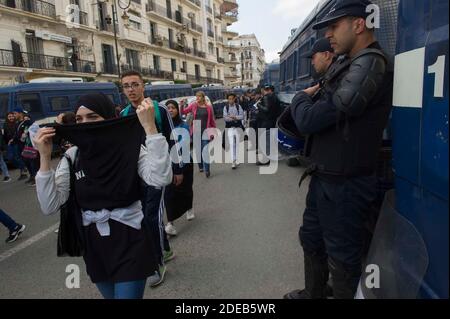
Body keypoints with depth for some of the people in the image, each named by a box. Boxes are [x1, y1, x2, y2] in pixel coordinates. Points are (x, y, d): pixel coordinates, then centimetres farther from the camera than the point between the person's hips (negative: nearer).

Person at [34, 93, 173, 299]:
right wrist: (45, 158, -17)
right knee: (112, 295, 24)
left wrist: (149, 127, -35)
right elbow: (50, 207, -10)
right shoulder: (72, 157, -3)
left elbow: (161, 179, -33)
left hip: (130, 244, -4)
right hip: (94, 247, 5)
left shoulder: (131, 148, -14)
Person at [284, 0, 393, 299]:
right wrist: (313, 97, -7)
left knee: (342, 257, 7)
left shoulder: (370, 64, -22)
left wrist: (301, 99, -5)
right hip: (324, 176, 10)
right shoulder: (345, 64, 11)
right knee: (312, 239, 24)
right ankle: (312, 294, 46)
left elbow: (310, 120, -25)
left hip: (344, 183, -10)